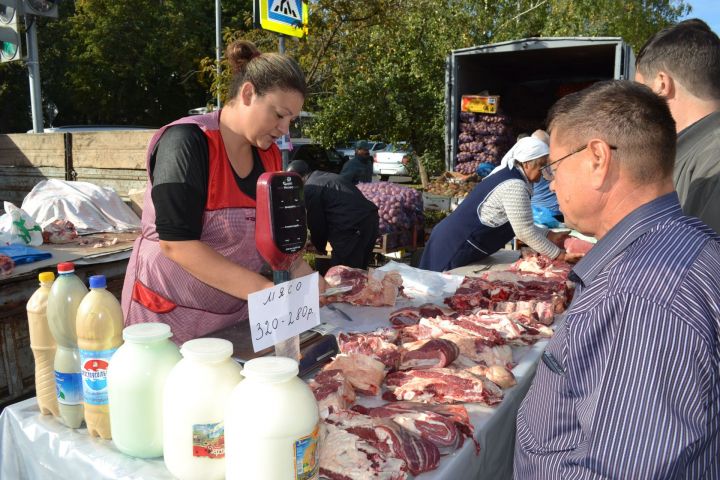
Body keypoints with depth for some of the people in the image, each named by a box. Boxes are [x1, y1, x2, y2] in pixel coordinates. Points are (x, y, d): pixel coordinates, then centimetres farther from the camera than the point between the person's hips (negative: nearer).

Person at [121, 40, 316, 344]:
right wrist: (263, 290, -27)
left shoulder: (269, 155, 3)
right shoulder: (187, 142, -19)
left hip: (237, 314, 6)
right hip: (171, 316, -6)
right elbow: (176, 243, -25)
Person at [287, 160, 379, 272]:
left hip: (353, 228, -10)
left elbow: (316, 223, -1)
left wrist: (319, 247, 17)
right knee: (359, 270, 21)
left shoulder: (310, 189, -7)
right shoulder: (328, 176, 23)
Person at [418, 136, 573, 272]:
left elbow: (521, 224, 16)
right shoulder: (515, 186, -19)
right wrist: (558, 254, -7)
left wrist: (550, 235, 12)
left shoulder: (507, 174, 12)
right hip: (456, 247, -10)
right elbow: (525, 232, -17)